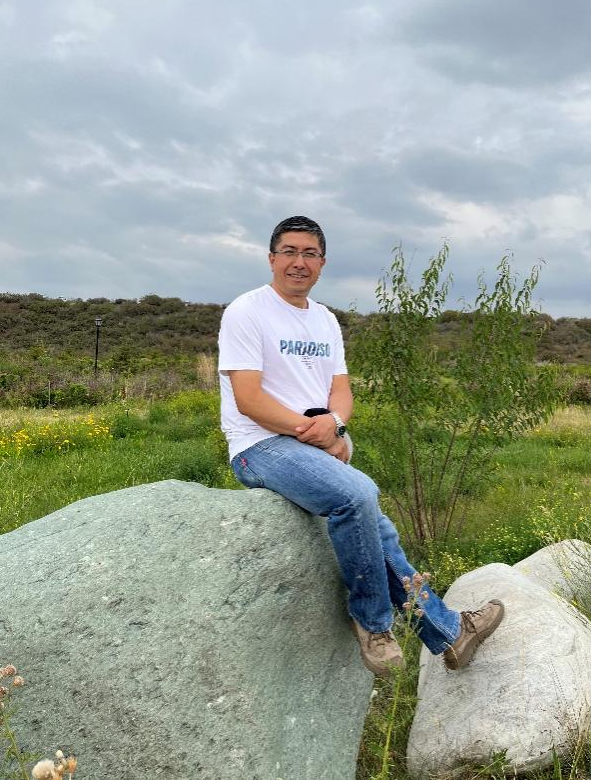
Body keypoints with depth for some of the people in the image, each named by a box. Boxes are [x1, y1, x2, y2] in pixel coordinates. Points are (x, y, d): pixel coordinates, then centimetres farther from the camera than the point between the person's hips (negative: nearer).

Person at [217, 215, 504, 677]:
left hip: (322, 447, 7)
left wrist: (332, 423, -13)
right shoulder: (247, 312, -5)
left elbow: (342, 391, 11)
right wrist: (314, 433, -15)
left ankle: (446, 633, 7)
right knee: (357, 495, -29)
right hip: (261, 447, -7)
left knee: (375, 525, -6)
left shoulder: (326, 321, 17)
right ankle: (373, 621, -8)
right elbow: (249, 400, -14)